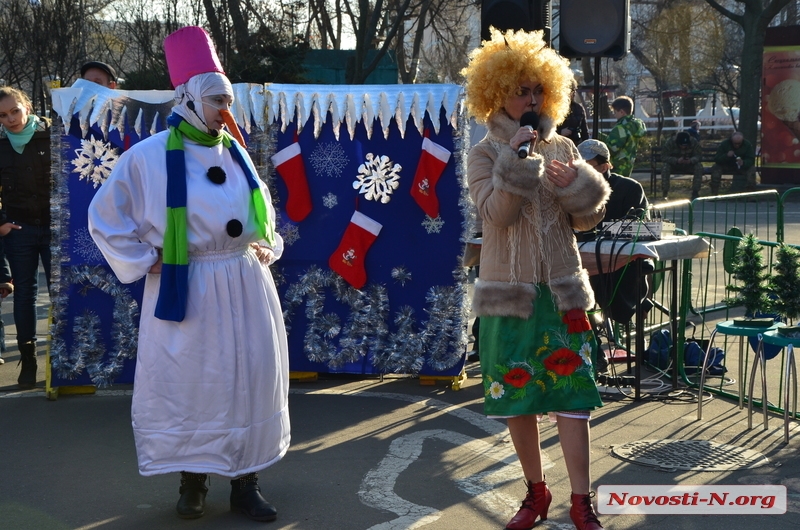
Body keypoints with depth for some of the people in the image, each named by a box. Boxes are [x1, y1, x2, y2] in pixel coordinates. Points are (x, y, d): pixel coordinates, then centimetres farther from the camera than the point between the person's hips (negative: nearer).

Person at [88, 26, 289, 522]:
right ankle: (193, 478, 23)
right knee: (187, 385, 4)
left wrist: (268, 250, 9)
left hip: (246, 289, 4)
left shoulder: (235, 153, 8)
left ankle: (245, 483, 19)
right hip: (186, 292, -4)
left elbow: (264, 216, 24)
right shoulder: (148, 157, -8)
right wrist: (145, 262, -5)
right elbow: (106, 218, -2)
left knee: (249, 381, 6)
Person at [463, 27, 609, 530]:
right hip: (509, 292, -1)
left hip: (562, 290, 1)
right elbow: (496, 214, -16)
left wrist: (576, 185, -14)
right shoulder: (485, 155, -1)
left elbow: (589, 218, 5)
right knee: (516, 395, 7)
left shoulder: (563, 148, 5)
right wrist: (515, 159, -23)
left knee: (572, 392, -3)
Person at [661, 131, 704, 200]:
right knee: (665, 167, -33)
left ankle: (695, 193, -22)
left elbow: (698, 156, -18)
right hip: (674, 165, -1)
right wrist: (677, 160, -42)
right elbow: (665, 157, -25)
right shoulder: (669, 142, -22)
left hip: (689, 165, 1)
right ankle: (665, 193, -26)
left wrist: (691, 160, -40)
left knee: (699, 166, -28)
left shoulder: (694, 143, -17)